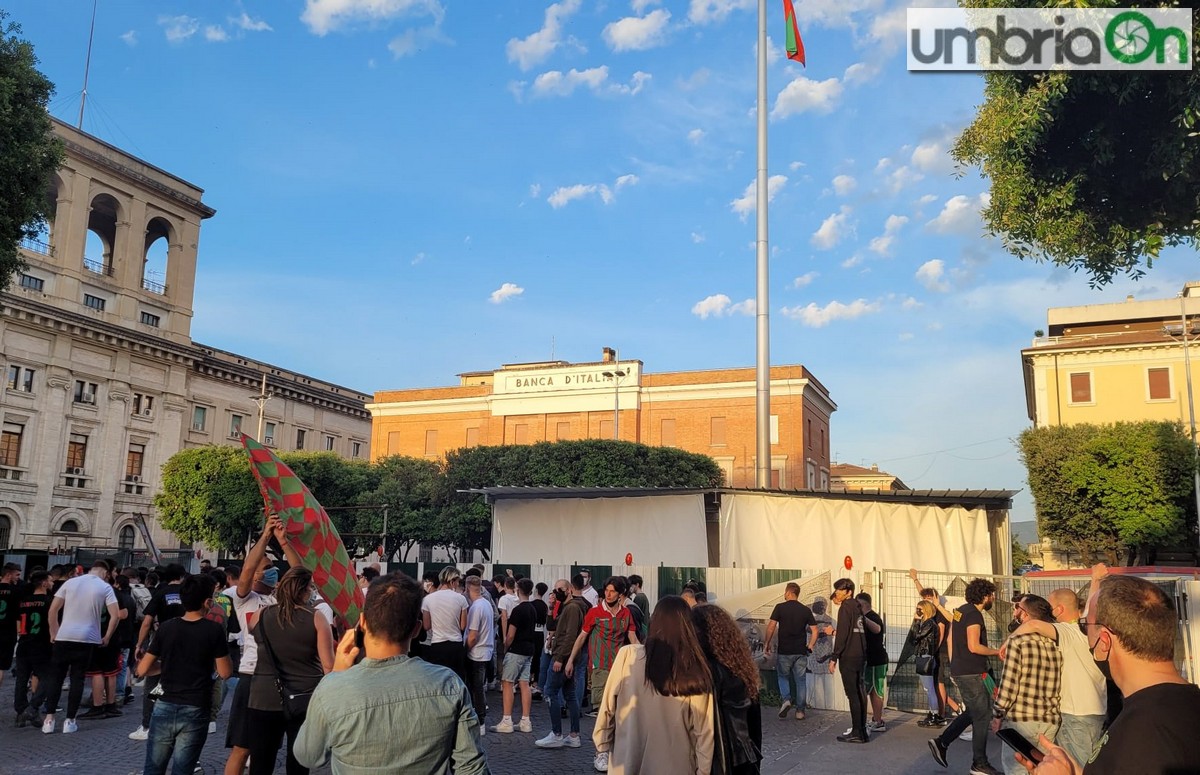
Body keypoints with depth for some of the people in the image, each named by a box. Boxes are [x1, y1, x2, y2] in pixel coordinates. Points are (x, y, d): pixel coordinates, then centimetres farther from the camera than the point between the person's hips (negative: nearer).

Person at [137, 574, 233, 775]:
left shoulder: (166, 627, 0)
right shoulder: (214, 630, -9)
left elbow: (142, 669, 4)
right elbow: (225, 672, -5)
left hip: (164, 708, 3)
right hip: (195, 712, -3)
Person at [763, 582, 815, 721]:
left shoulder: (780, 608, -6)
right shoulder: (806, 610, 3)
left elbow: (771, 627, -11)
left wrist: (767, 644, -1)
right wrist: (810, 646, 13)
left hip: (784, 651, -2)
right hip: (801, 652, 2)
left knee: (783, 676, 16)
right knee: (801, 680, 10)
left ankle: (786, 699, -5)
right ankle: (800, 710, 11)